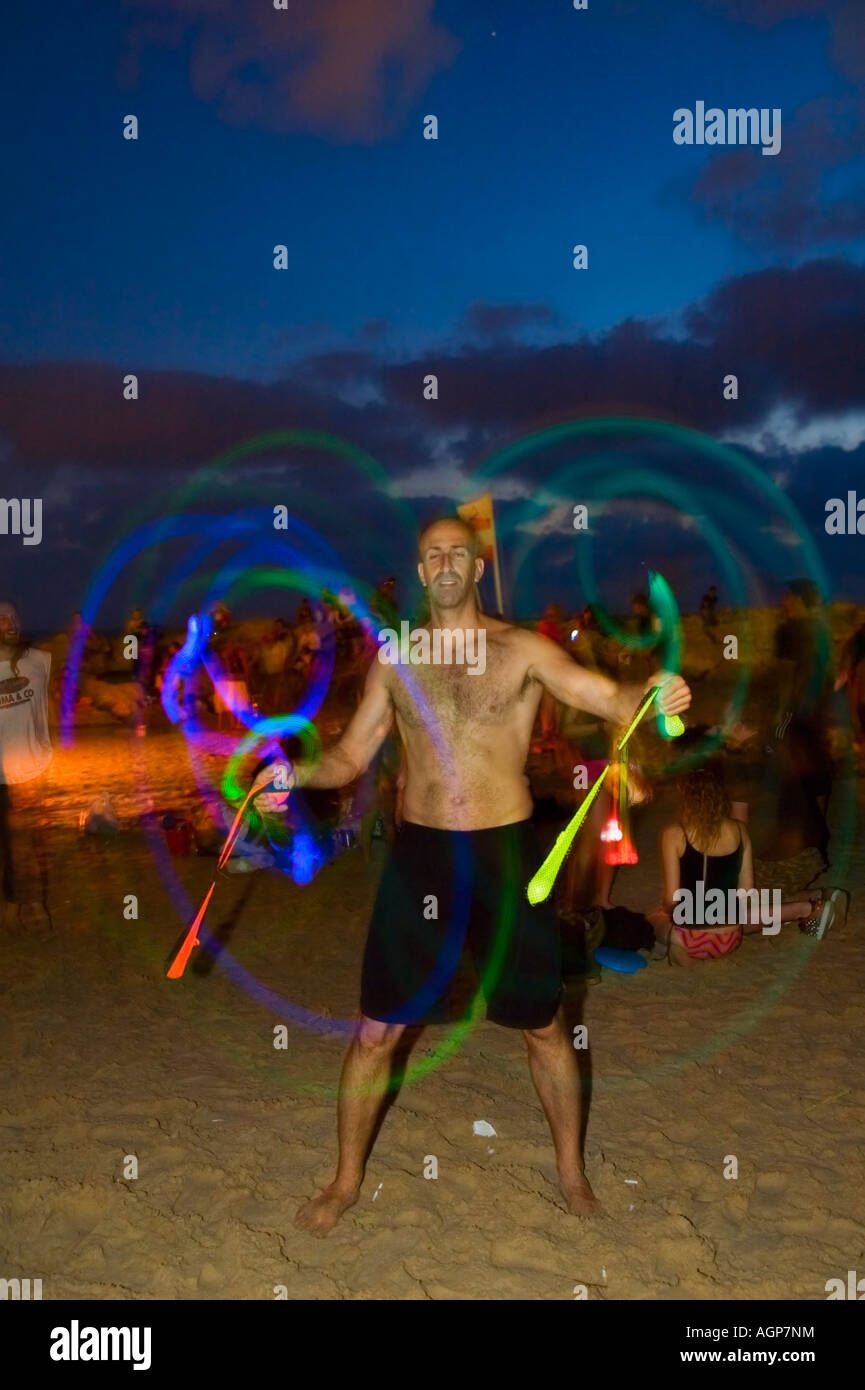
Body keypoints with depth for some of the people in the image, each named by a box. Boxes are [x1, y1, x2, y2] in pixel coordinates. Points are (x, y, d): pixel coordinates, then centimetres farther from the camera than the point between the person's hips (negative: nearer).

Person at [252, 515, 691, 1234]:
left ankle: (571, 1168, 35)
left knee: (544, 1025, 12)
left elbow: (609, 697, -17)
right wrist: (297, 772, -12)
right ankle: (348, 1179, 27)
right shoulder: (395, 660, 5)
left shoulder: (522, 649, -4)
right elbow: (350, 757, 7)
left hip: (505, 852, -2)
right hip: (420, 852, 2)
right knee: (376, 1031, 6)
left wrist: (654, 696, -38)